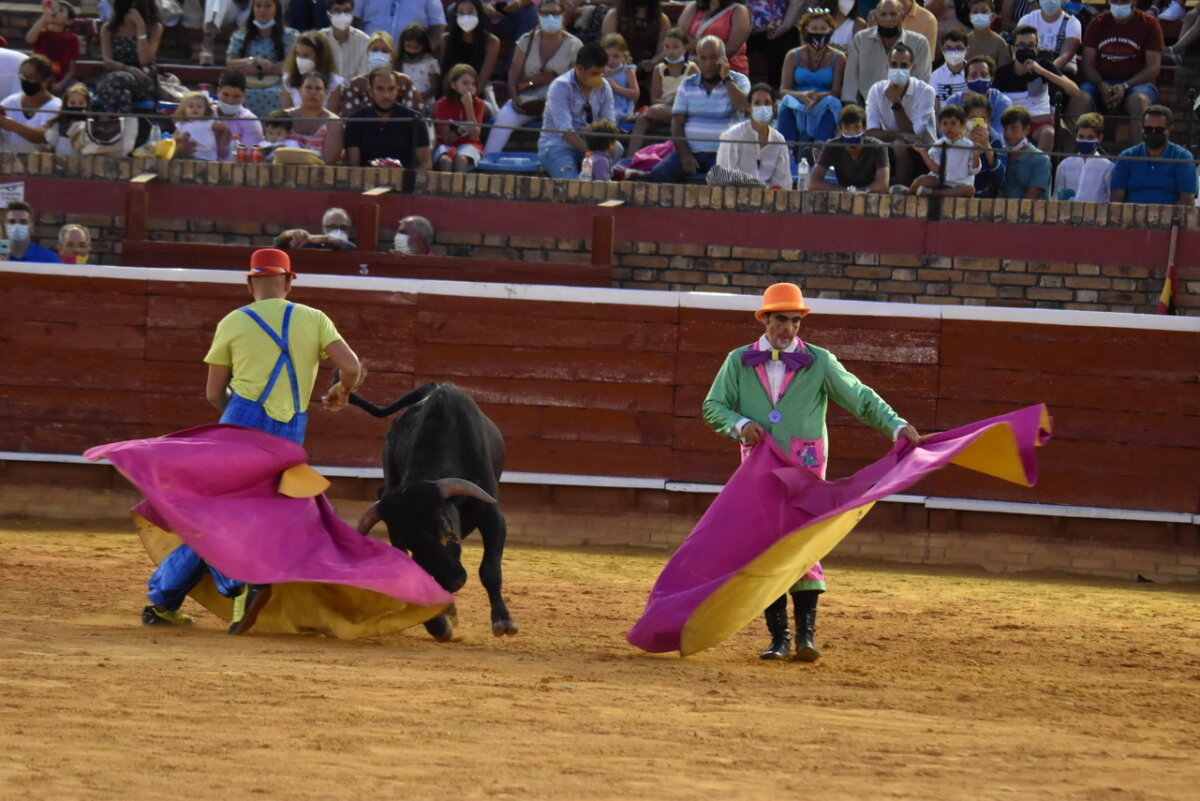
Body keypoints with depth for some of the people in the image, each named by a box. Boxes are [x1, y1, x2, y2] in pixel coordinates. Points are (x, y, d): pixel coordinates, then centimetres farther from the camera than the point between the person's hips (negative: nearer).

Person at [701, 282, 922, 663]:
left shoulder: (820, 362, 3)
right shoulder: (739, 361, 7)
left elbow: (861, 398, 2)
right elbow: (713, 406, 6)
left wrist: (897, 426, -10)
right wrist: (740, 424, -14)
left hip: (805, 470, -2)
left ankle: (806, 634, -13)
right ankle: (779, 636, 7)